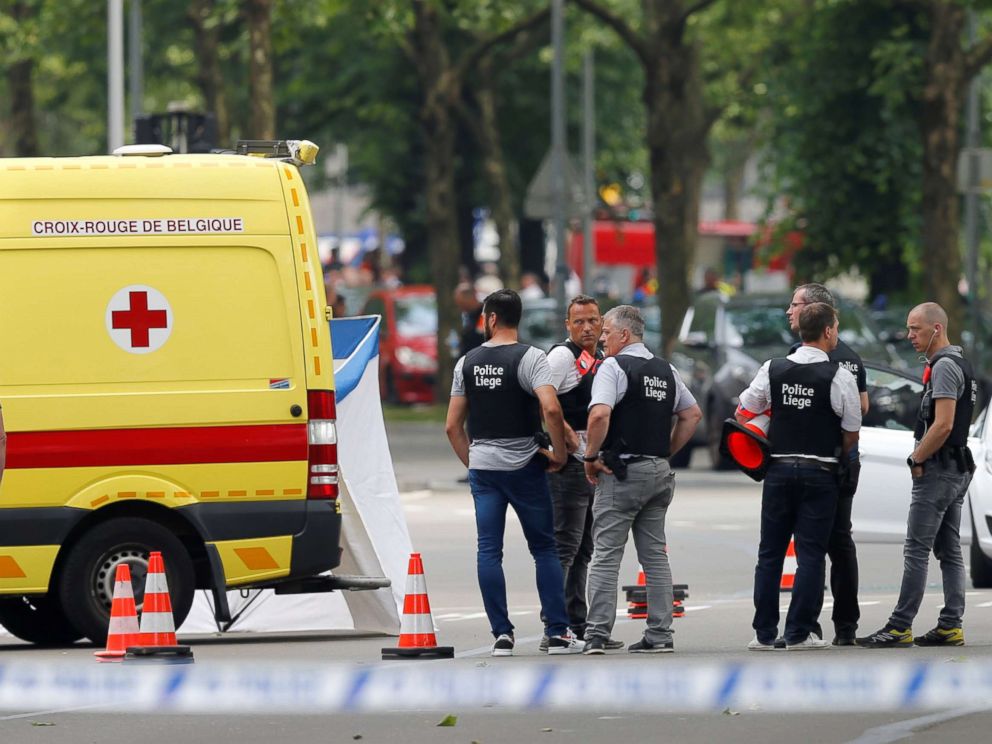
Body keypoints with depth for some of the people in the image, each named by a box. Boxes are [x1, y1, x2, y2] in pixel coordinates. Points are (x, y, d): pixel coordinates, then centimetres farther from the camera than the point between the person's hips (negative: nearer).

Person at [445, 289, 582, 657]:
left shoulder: (467, 362, 6)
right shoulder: (529, 357, -7)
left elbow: (452, 426, 8)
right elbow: (551, 408, -22)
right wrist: (558, 453, -9)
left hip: (482, 465, 3)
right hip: (523, 465, -3)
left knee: (489, 551, 4)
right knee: (544, 548, 5)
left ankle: (502, 634, 0)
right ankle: (557, 633, 2)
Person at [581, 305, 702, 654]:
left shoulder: (614, 367, -10)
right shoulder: (666, 370, 13)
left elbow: (599, 415, -23)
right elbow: (693, 414, 20)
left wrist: (591, 456, -10)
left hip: (622, 471, -7)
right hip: (659, 471, 7)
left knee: (606, 553, -4)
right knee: (655, 554, 10)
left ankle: (597, 633, -9)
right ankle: (660, 634, 8)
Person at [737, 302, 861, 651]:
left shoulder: (772, 370, 1)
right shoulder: (839, 377, -9)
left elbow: (742, 414, 9)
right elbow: (852, 432, -3)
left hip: (779, 469, 3)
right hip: (820, 472, -3)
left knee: (770, 553, 9)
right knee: (810, 554, 1)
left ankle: (764, 633, 9)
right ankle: (799, 633, -2)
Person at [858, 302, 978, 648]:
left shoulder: (945, 367, -16)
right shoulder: (959, 364, 17)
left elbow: (942, 425, -23)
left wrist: (916, 460, -12)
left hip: (937, 472, -11)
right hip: (958, 470, 11)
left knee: (916, 549, -10)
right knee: (949, 550, 9)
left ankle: (899, 628, -11)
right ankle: (951, 626, 9)